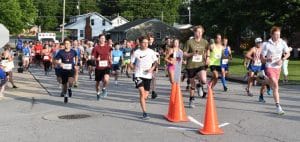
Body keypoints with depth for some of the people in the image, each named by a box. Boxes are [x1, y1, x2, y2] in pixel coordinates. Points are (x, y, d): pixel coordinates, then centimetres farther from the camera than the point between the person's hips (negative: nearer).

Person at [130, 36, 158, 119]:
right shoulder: (136, 52, -1)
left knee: (145, 96, 8)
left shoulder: (151, 52, 3)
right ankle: (145, 113, -17)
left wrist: (152, 68, -8)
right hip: (139, 75, -2)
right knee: (142, 93, -18)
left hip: (148, 75, 3)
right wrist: (136, 69, -8)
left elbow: (156, 62, 10)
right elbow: (131, 64, 6)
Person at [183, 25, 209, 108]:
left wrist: (207, 58, 4)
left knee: (204, 80, -24)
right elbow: (184, 53, -2)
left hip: (201, 65, 1)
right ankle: (191, 100, 27)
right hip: (191, 65, -1)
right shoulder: (190, 42, -4)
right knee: (192, 84, 9)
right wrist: (192, 54, -18)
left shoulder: (204, 42, 4)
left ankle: (200, 86, 13)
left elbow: (206, 52, 22)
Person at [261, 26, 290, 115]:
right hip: (269, 67, -5)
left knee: (274, 85, 17)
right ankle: (278, 106, -17)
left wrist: (282, 59, -8)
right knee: (276, 85, -17)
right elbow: (262, 58, -9)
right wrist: (268, 59, -31)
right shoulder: (267, 45, -13)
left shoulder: (282, 43, -3)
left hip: (278, 67, 5)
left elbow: (288, 53, 11)